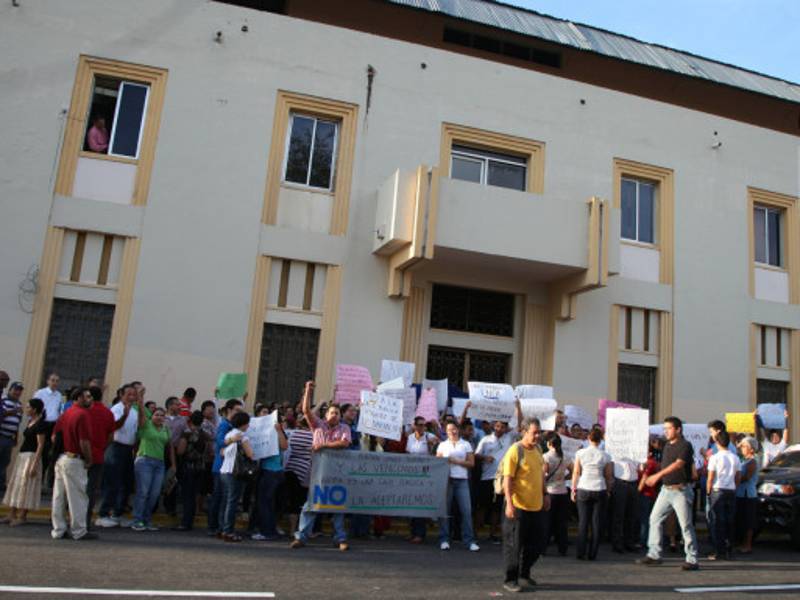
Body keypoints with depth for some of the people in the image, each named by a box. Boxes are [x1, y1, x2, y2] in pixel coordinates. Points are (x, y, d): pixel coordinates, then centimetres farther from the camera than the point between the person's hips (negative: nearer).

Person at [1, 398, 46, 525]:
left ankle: (22, 516, 5)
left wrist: (35, 464, -22)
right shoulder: (30, 421, 12)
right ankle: (12, 514, 16)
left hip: (31, 456, -9)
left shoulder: (40, 424, -15)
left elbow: (40, 445, -18)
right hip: (22, 455, 9)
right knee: (15, 485, 10)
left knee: (25, 486, -3)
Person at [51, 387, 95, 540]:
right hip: (74, 460, -9)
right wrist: (89, 460, -8)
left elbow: (54, 436, 15)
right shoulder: (83, 414, -15)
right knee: (77, 497, -1)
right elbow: (84, 442, -20)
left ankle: (58, 530, 19)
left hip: (60, 458, 9)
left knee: (59, 496, 12)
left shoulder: (66, 413, 12)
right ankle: (79, 531, 5)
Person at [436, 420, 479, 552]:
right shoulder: (442, 445, 13)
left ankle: (469, 540, 0)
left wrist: (456, 461, -6)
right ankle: (444, 540, 6)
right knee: (444, 509, -1)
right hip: (446, 479, 0)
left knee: (466, 510, -5)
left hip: (462, 480, 0)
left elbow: (471, 463, 4)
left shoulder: (466, 445, 11)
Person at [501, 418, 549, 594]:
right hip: (518, 507, -8)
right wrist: (509, 503, -23)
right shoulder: (515, 451, -16)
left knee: (536, 542, 16)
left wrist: (545, 494, 18)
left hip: (537, 506, 8)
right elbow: (507, 479, -18)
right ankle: (510, 580, 14)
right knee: (514, 545, 2)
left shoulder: (537, 449, 7)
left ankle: (524, 573, 35)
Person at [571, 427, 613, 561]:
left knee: (583, 522, 5)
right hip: (600, 490, 0)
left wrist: (573, 489, 8)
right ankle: (592, 554, 8)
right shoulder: (605, 456, 0)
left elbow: (576, 472, 1)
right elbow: (609, 477, 3)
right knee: (596, 522, 6)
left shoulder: (580, 453, -1)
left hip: (583, 489, 0)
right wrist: (608, 491, 15)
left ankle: (581, 553, 5)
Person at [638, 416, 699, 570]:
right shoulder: (667, 445, 12)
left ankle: (692, 560, 7)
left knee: (686, 525, -2)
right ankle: (654, 554, 13)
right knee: (655, 519, 6)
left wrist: (658, 475, -36)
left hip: (681, 490, -8)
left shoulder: (685, 446, -13)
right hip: (666, 489, 8)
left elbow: (678, 464, -27)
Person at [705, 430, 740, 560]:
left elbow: (710, 478, -8)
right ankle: (728, 551, 13)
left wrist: (708, 491, 3)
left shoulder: (715, 457, -8)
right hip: (731, 491, 4)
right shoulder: (735, 458, 6)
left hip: (718, 490, -4)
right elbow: (738, 477, 9)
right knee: (730, 521, 9)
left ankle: (719, 551, -1)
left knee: (719, 521, -1)